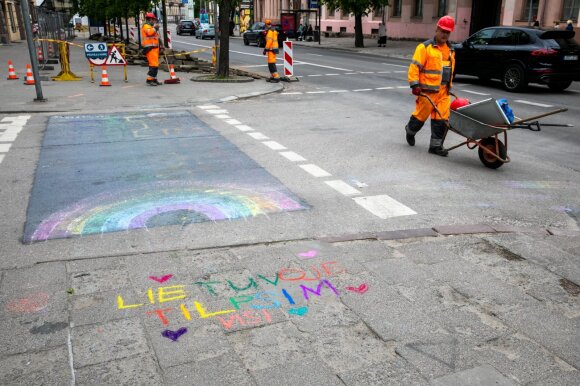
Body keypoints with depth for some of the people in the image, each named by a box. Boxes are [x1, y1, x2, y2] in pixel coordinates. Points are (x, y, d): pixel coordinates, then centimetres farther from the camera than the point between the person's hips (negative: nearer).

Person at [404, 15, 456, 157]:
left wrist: (449, 86, 25)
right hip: (427, 90, -5)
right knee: (421, 115, 6)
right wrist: (415, 84, -17)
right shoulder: (425, 47, -5)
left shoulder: (450, 50, 17)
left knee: (442, 118, -2)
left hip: (443, 92, 5)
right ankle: (410, 131, 36)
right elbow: (414, 67, -10)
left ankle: (436, 145, 5)